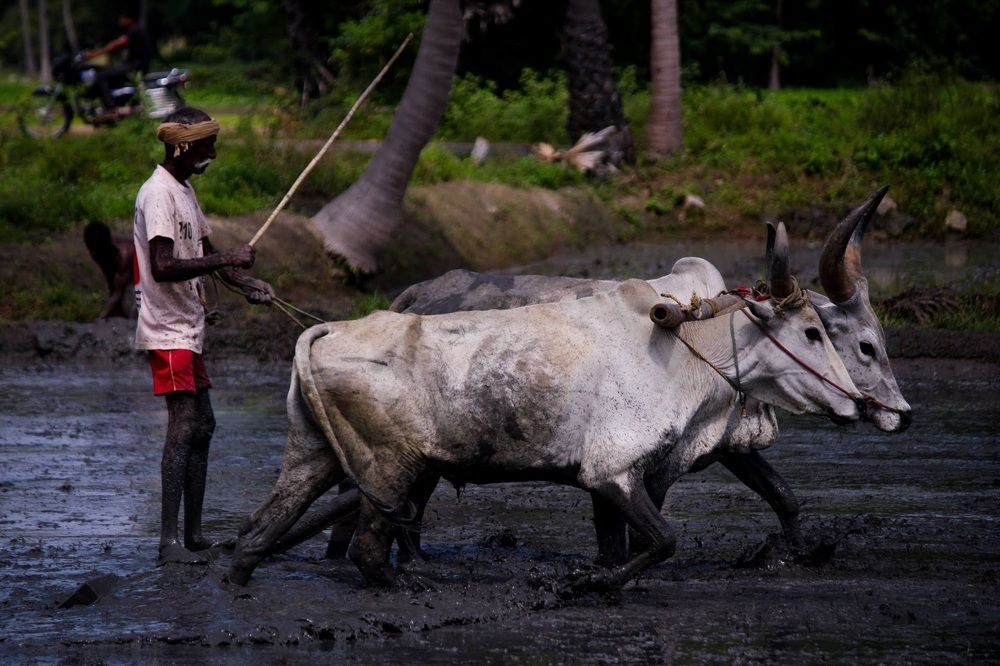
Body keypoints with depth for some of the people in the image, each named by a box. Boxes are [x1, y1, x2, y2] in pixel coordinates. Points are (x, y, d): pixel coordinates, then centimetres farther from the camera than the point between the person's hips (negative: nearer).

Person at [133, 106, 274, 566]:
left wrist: (247, 285, 8)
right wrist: (227, 259, -25)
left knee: (202, 425, 13)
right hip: (166, 330, -10)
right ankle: (169, 542, -18)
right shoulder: (158, 194, -16)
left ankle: (193, 535, 18)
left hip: (188, 329, 10)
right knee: (183, 426, -15)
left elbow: (206, 252, 24)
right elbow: (162, 267, -27)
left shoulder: (185, 191, 15)